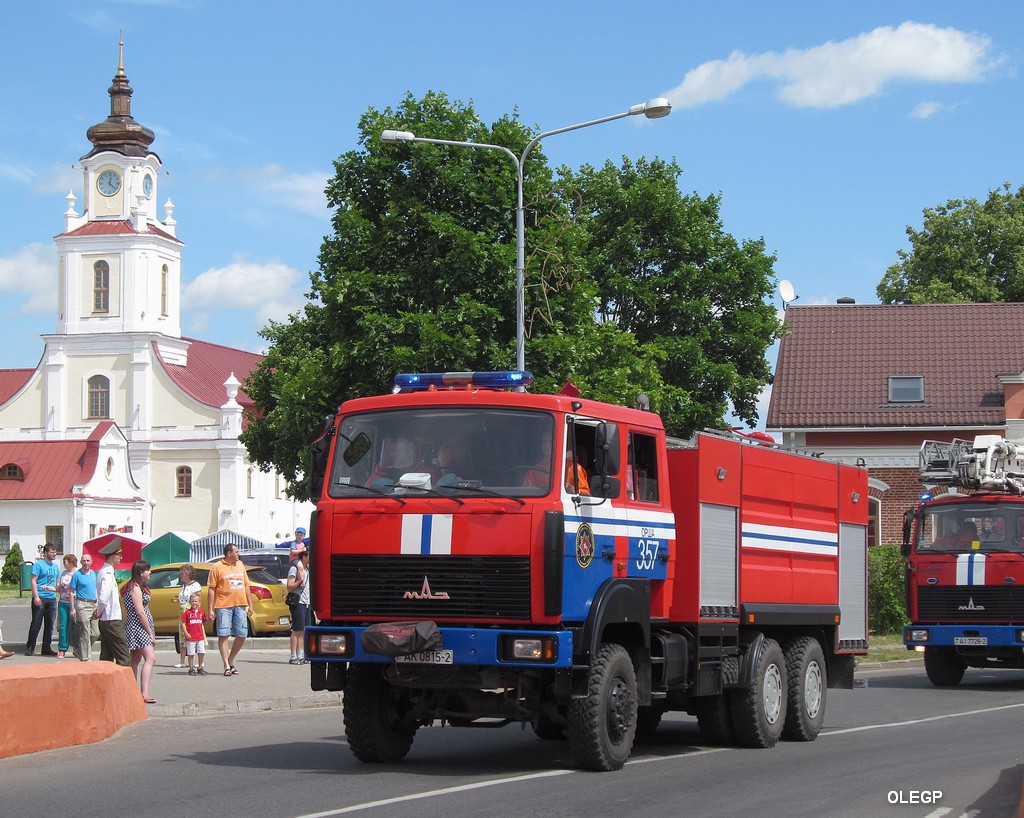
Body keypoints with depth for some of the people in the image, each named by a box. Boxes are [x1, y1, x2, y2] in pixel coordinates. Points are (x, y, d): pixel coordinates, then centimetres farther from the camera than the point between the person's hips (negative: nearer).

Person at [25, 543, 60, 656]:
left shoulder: (56, 566, 15)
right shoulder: (39, 564, -5)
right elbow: (33, 581, -10)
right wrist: (36, 596, -17)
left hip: (52, 599, 6)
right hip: (40, 598, -6)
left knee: (50, 624, 8)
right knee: (36, 623, -6)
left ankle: (46, 648, 15)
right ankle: (30, 647, 1)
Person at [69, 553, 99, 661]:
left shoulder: (93, 573, 14)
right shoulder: (77, 575, -4)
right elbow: (72, 592, -3)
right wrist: (72, 608, -10)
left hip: (93, 605, 6)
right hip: (82, 605, -6)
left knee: (95, 633, 4)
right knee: (85, 633, -6)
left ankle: (79, 651, 23)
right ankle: (85, 658, -1)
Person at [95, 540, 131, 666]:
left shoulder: (104, 571, 13)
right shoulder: (108, 574, -18)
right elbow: (103, 599, -26)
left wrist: (98, 613, 11)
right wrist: (99, 612, -10)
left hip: (104, 621, 10)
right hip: (112, 621, -10)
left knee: (106, 657, 11)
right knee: (124, 658, -9)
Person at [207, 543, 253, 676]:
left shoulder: (240, 565, 16)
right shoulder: (217, 567, -1)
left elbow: (246, 585, 20)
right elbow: (211, 589, -2)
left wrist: (250, 605, 15)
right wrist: (210, 609, -8)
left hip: (240, 605, 5)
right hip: (223, 605, -5)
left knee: (242, 636, 2)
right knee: (223, 635, -6)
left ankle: (231, 661, 18)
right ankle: (227, 666, -3)